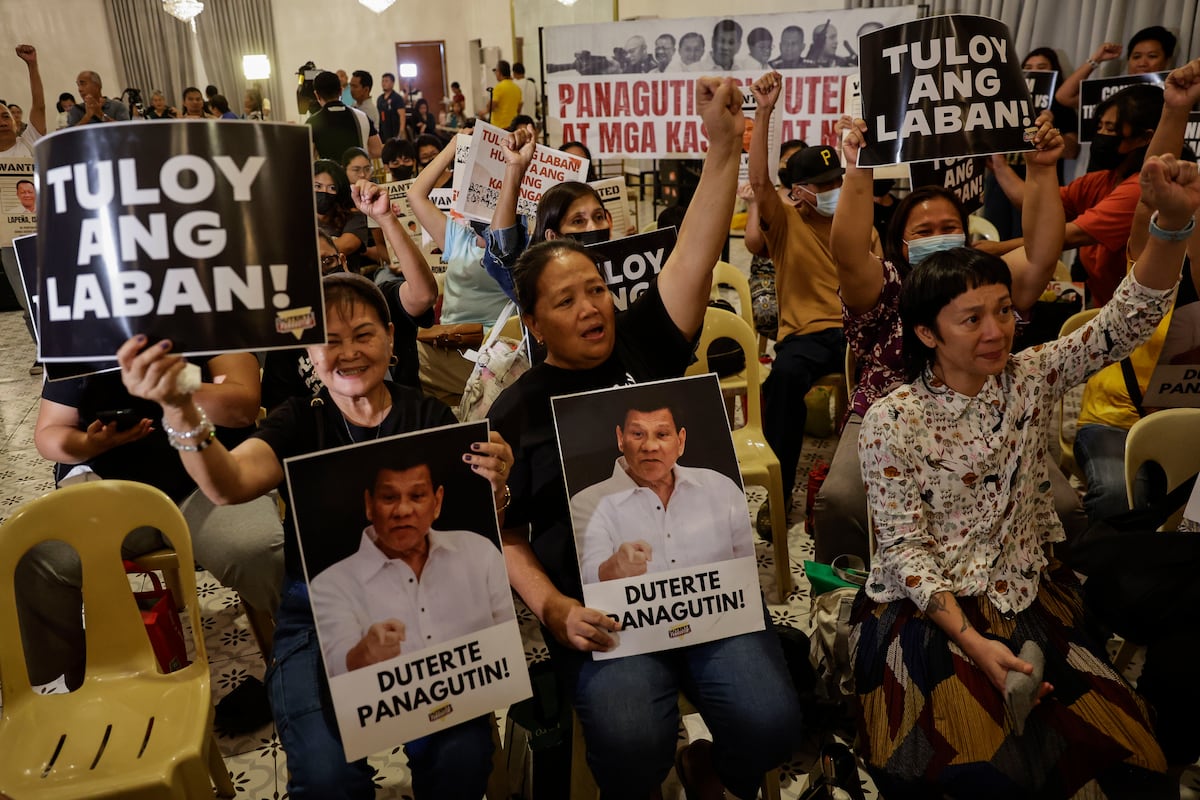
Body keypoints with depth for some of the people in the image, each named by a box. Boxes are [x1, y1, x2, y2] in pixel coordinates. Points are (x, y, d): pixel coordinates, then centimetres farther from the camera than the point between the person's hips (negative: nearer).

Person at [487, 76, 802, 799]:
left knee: (771, 724, -20)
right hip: (599, 604, -1)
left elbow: (696, 253, -6)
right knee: (632, 739, -28)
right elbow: (507, 538, 6)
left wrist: (724, 146, -17)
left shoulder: (643, 345, 7)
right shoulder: (517, 408, 4)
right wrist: (553, 608, -10)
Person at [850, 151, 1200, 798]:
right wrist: (973, 641, -23)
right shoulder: (891, 422, -13)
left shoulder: (1029, 378, 0)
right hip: (930, 608, -4)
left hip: (1029, 593, 5)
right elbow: (905, 549, -13)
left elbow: (1129, 319, -7)